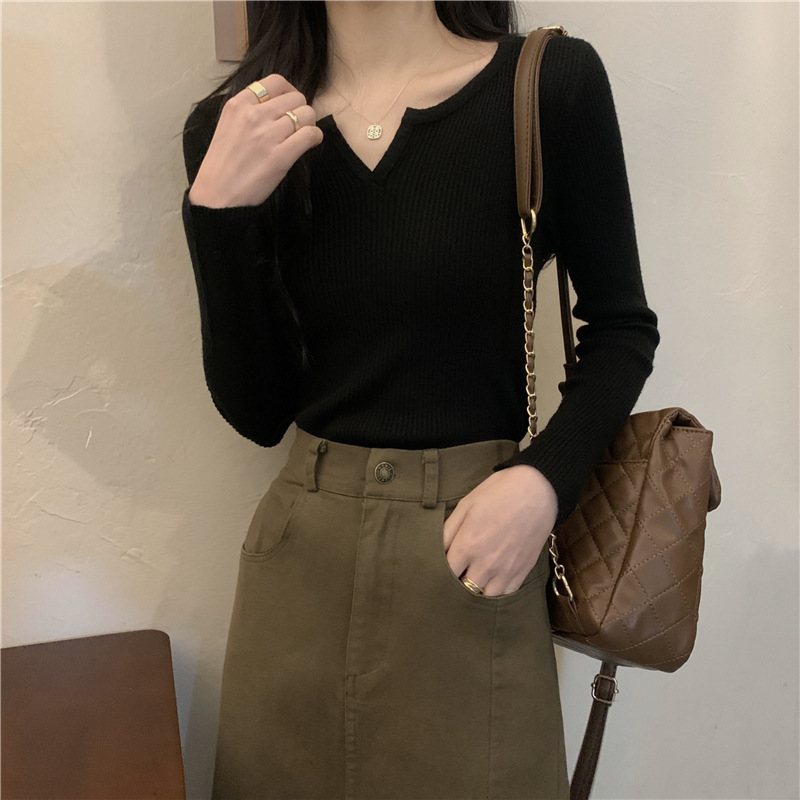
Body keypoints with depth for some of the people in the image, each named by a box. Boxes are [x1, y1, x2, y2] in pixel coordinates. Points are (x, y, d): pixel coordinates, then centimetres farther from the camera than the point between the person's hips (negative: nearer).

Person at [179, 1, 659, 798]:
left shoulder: (555, 83, -8)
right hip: (303, 557, 3)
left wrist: (545, 479, -14)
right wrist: (217, 212, -14)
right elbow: (257, 413, -2)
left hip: (474, 555, -2)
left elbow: (622, 326, 2)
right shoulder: (230, 129, -1)